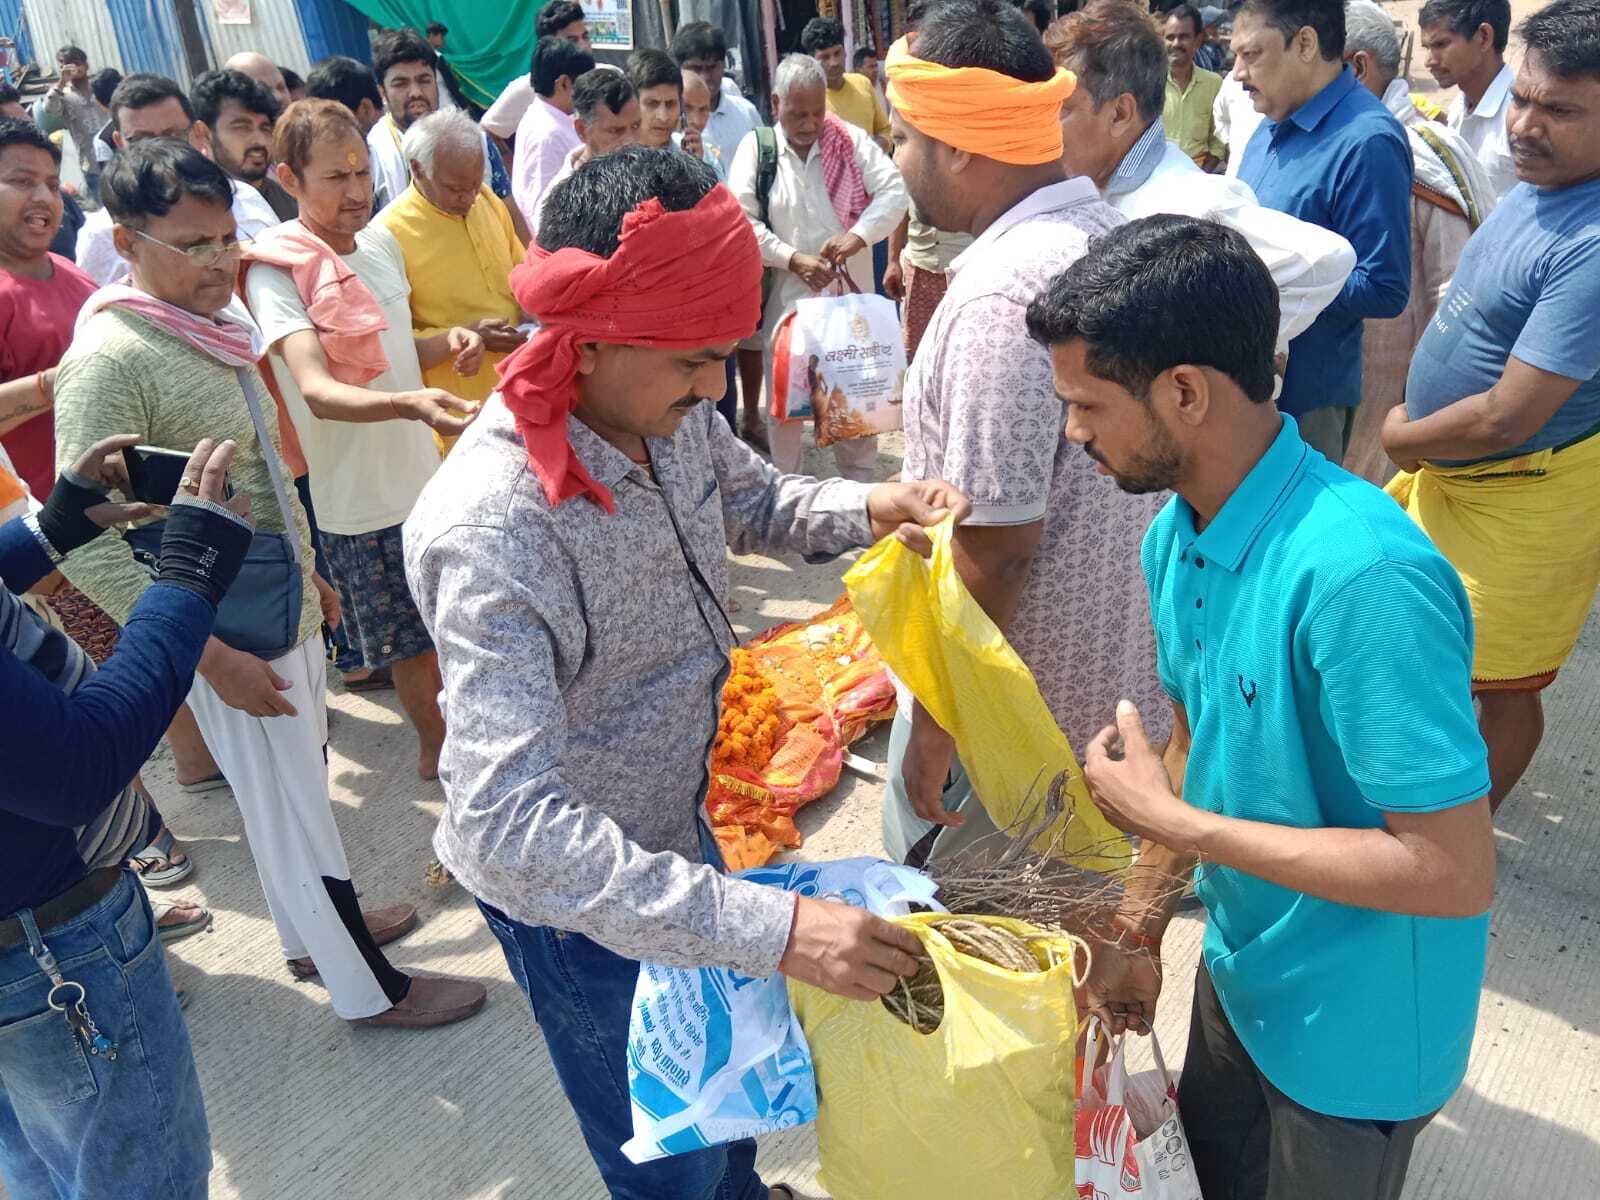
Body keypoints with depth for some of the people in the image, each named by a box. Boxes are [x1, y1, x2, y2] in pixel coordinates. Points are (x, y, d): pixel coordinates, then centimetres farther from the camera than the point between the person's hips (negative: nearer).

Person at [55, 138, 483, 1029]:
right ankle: (369, 988, 24)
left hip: (289, 612, 8)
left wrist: (308, 570, 20)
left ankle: (312, 933, 44)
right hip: (231, 637, -8)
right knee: (294, 814, 7)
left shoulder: (213, 321, 5)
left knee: (298, 794, 22)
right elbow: (91, 548, -22)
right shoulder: (109, 360, -20)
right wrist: (214, 655, -23)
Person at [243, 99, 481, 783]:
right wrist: (409, 405, -49)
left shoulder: (381, 243, 4)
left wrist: (447, 342, -4)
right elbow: (319, 392, -31)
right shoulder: (276, 270, -18)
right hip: (359, 491, -6)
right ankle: (436, 741, 32)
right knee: (409, 635, 10)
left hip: (423, 469, 6)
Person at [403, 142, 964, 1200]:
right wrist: (769, 926, -47)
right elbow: (510, 824, -41)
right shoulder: (490, 527, -38)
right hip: (575, 898, -7)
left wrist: (869, 508, -14)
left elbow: (754, 500, 7)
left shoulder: (672, 410, -14)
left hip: (682, 825, 8)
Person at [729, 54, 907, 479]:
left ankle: (862, 487, 26)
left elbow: (894, 192, -7)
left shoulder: (851, 141, 0)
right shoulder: (755, 148, -2)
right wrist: (794, 259, -18)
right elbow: (739, 220, -8)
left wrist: (858, 235, -23)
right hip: (784, 300, -1)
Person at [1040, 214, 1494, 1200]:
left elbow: (1455, 872, -31)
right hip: (1240, 975, 7)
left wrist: (1170, 820, -27)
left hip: (1355, 1034, -7)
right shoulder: (1180, 532, -7)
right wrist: (1138, 929, 5)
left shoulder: (1362, 576, -34)